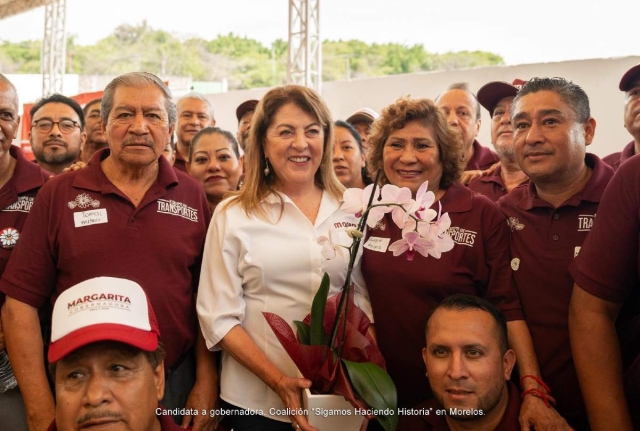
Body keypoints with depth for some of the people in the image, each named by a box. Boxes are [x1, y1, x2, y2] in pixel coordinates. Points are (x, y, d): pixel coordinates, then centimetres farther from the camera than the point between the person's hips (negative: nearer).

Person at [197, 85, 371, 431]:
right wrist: (279, 382, -17)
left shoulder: (352, 211, 2)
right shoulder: (233, 215, -5)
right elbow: (219, 318, -7)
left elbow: (365, 301, 7)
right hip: (259, 399, -2)